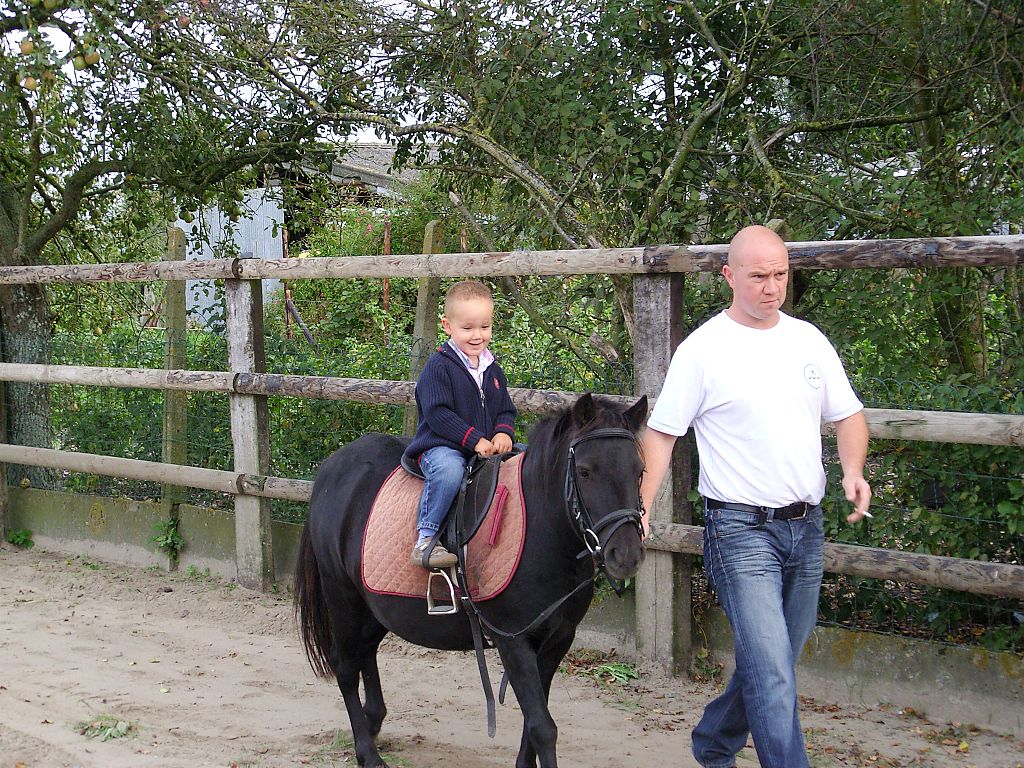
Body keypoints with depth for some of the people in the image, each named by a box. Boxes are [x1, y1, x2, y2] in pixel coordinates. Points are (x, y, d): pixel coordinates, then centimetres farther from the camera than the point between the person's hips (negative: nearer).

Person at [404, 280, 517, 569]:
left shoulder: (493, 370, 16)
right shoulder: (438, 367, -7)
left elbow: (506, 411, 21)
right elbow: (438, 414, -14)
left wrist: (503, 433, -4)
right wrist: (474, 440, -20)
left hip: (489, 449, 7)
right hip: (441, 447, -7)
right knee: (449, 470, -39)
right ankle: (425, 539, -31)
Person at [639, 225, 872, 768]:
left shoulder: (809, 340, 8)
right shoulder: (702, 350, -6)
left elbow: (847, 416, 14)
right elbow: (661, 434, -4)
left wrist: (853, 471, -6)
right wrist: (640, 510, -14)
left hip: (805, 527, 6)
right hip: (741, 529, -6)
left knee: (773, 664, 16)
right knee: (771, 672, -14)